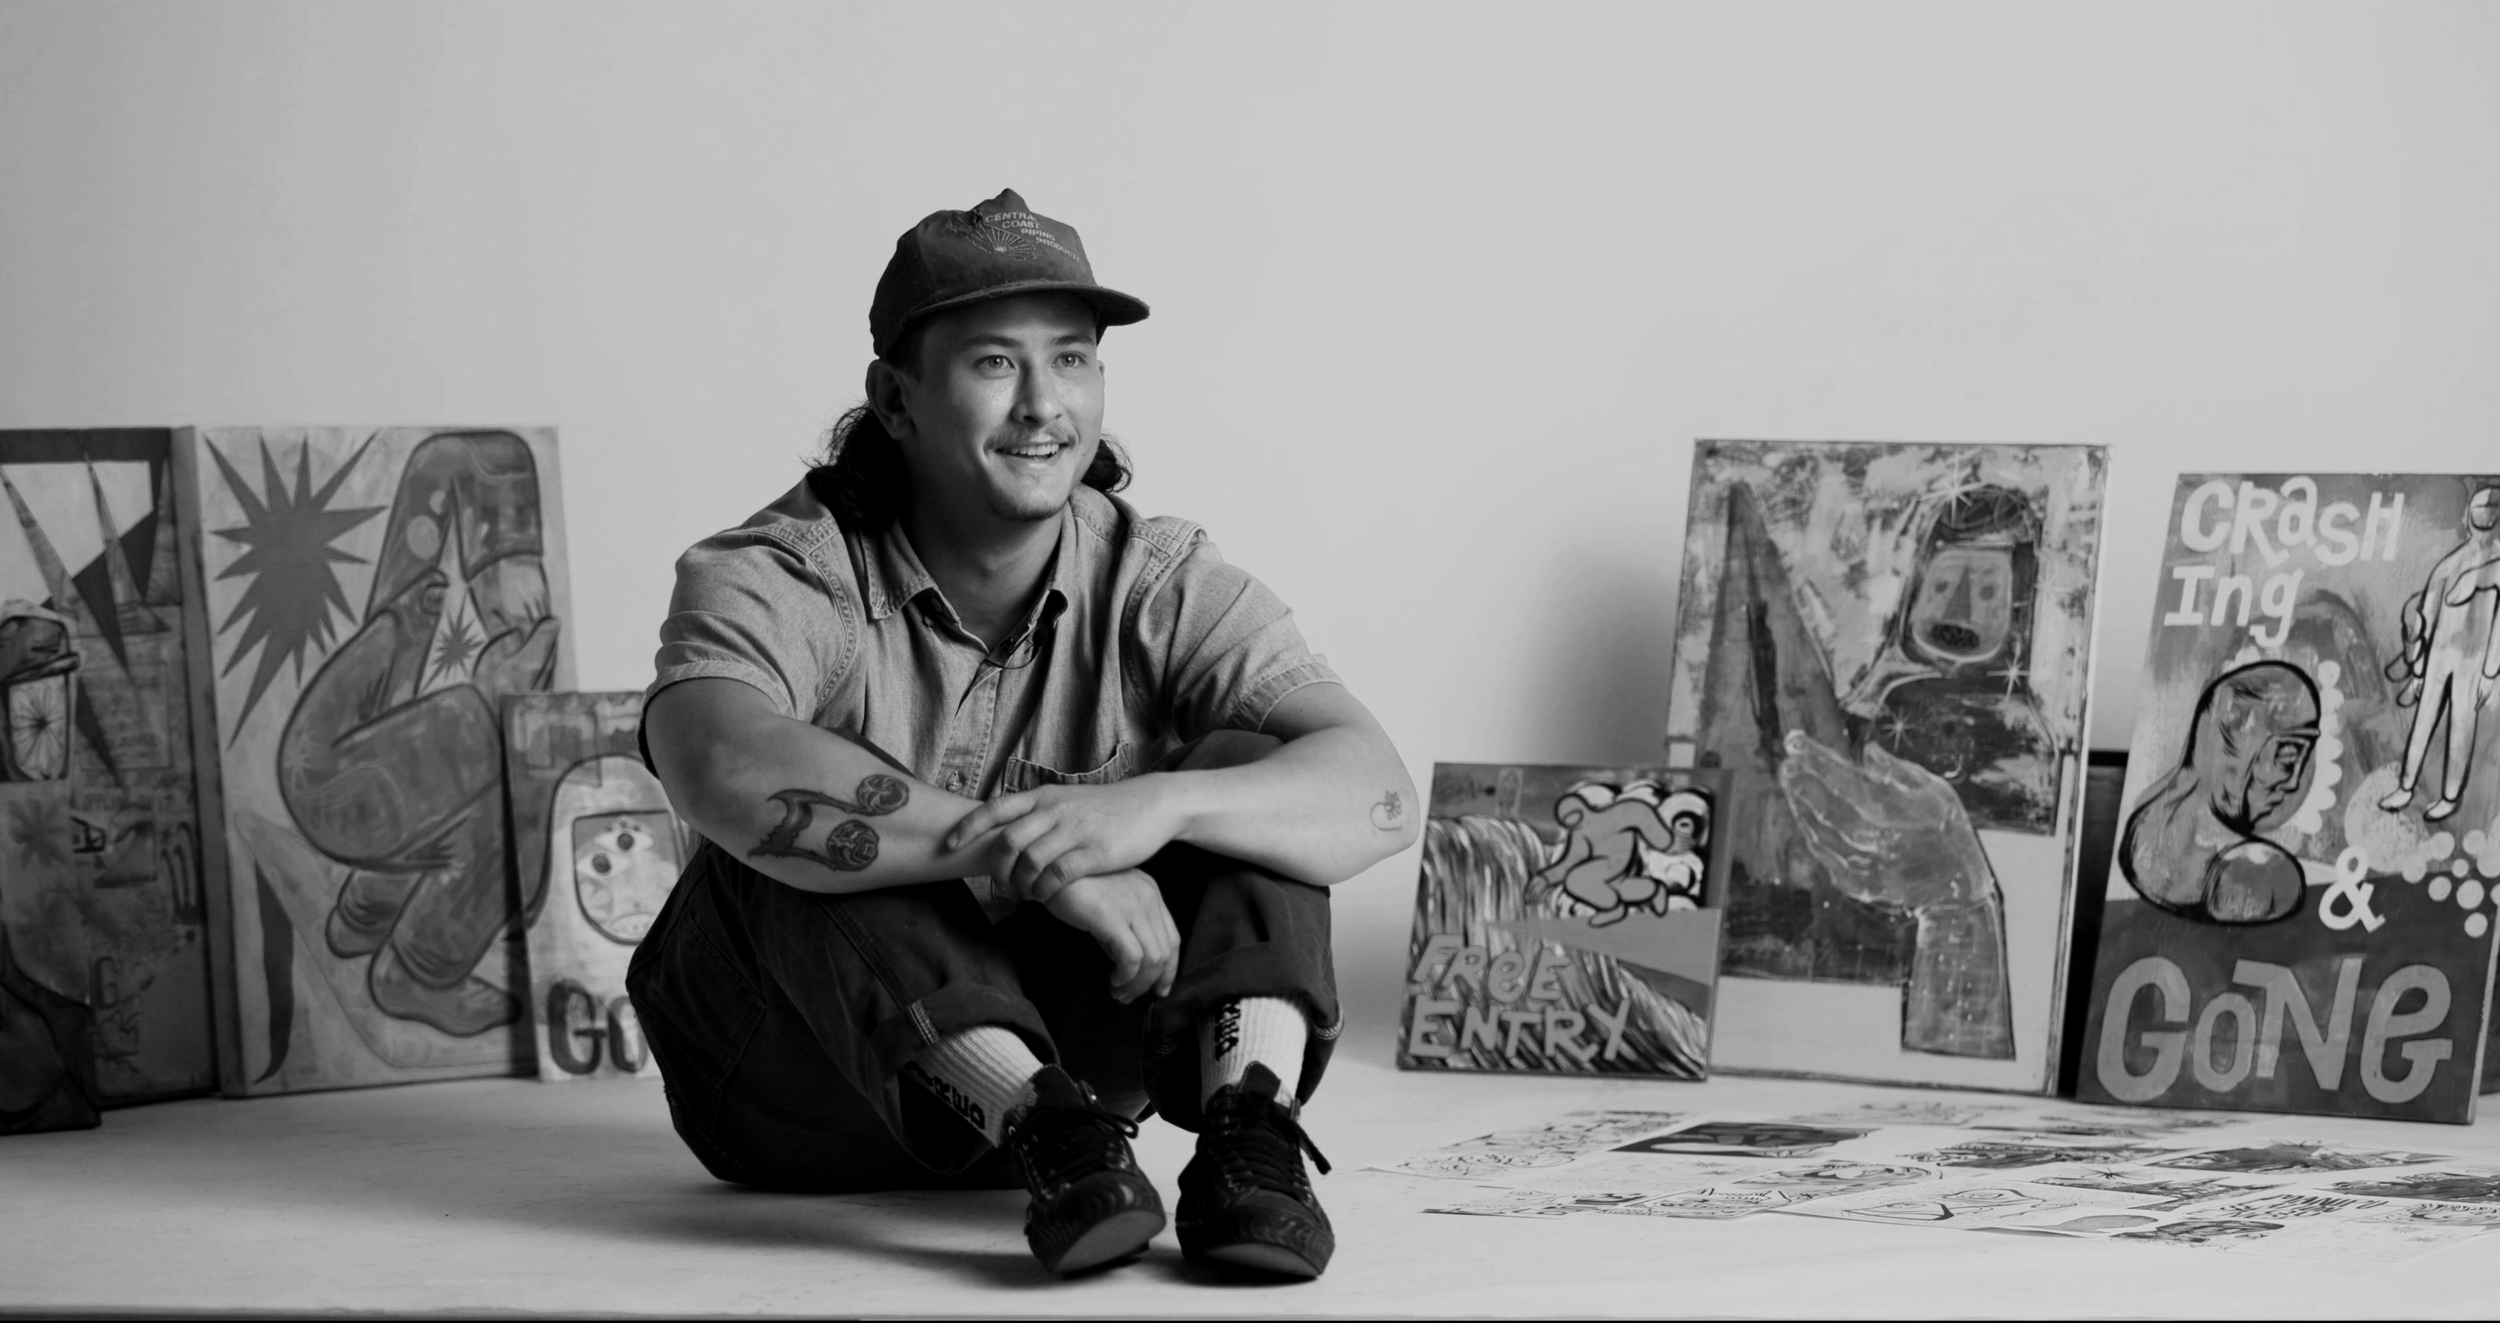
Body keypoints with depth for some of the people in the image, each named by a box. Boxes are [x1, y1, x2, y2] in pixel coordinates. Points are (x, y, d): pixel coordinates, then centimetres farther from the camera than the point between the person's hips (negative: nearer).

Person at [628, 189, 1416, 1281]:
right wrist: (1018, 847, -41)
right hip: (804, 1098, -2)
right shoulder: (775, 577, -14)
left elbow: (1377, 797, -21)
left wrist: (1157, 805, -40)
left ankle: (1248, 1134, -31)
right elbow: (728, 770, -38)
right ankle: (1050, 1136, -36)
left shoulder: (1160, 585, -6)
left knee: (1247, 771, -16)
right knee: (795, 833, -31)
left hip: (1059, 1048, 2)